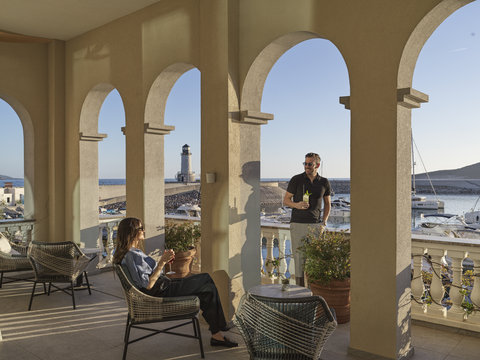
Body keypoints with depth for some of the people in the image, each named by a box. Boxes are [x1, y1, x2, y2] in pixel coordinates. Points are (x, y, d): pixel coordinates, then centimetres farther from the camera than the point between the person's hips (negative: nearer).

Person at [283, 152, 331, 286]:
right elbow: (285, 200, 3)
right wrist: (297, 205, -18)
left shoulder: (324, 182, 5)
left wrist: (324, 223, 4)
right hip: (298, 224, -2)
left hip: (315, 225, 2)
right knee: (299, 258, -1)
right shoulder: (296, 180, -3)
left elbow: (327, 203, 16)